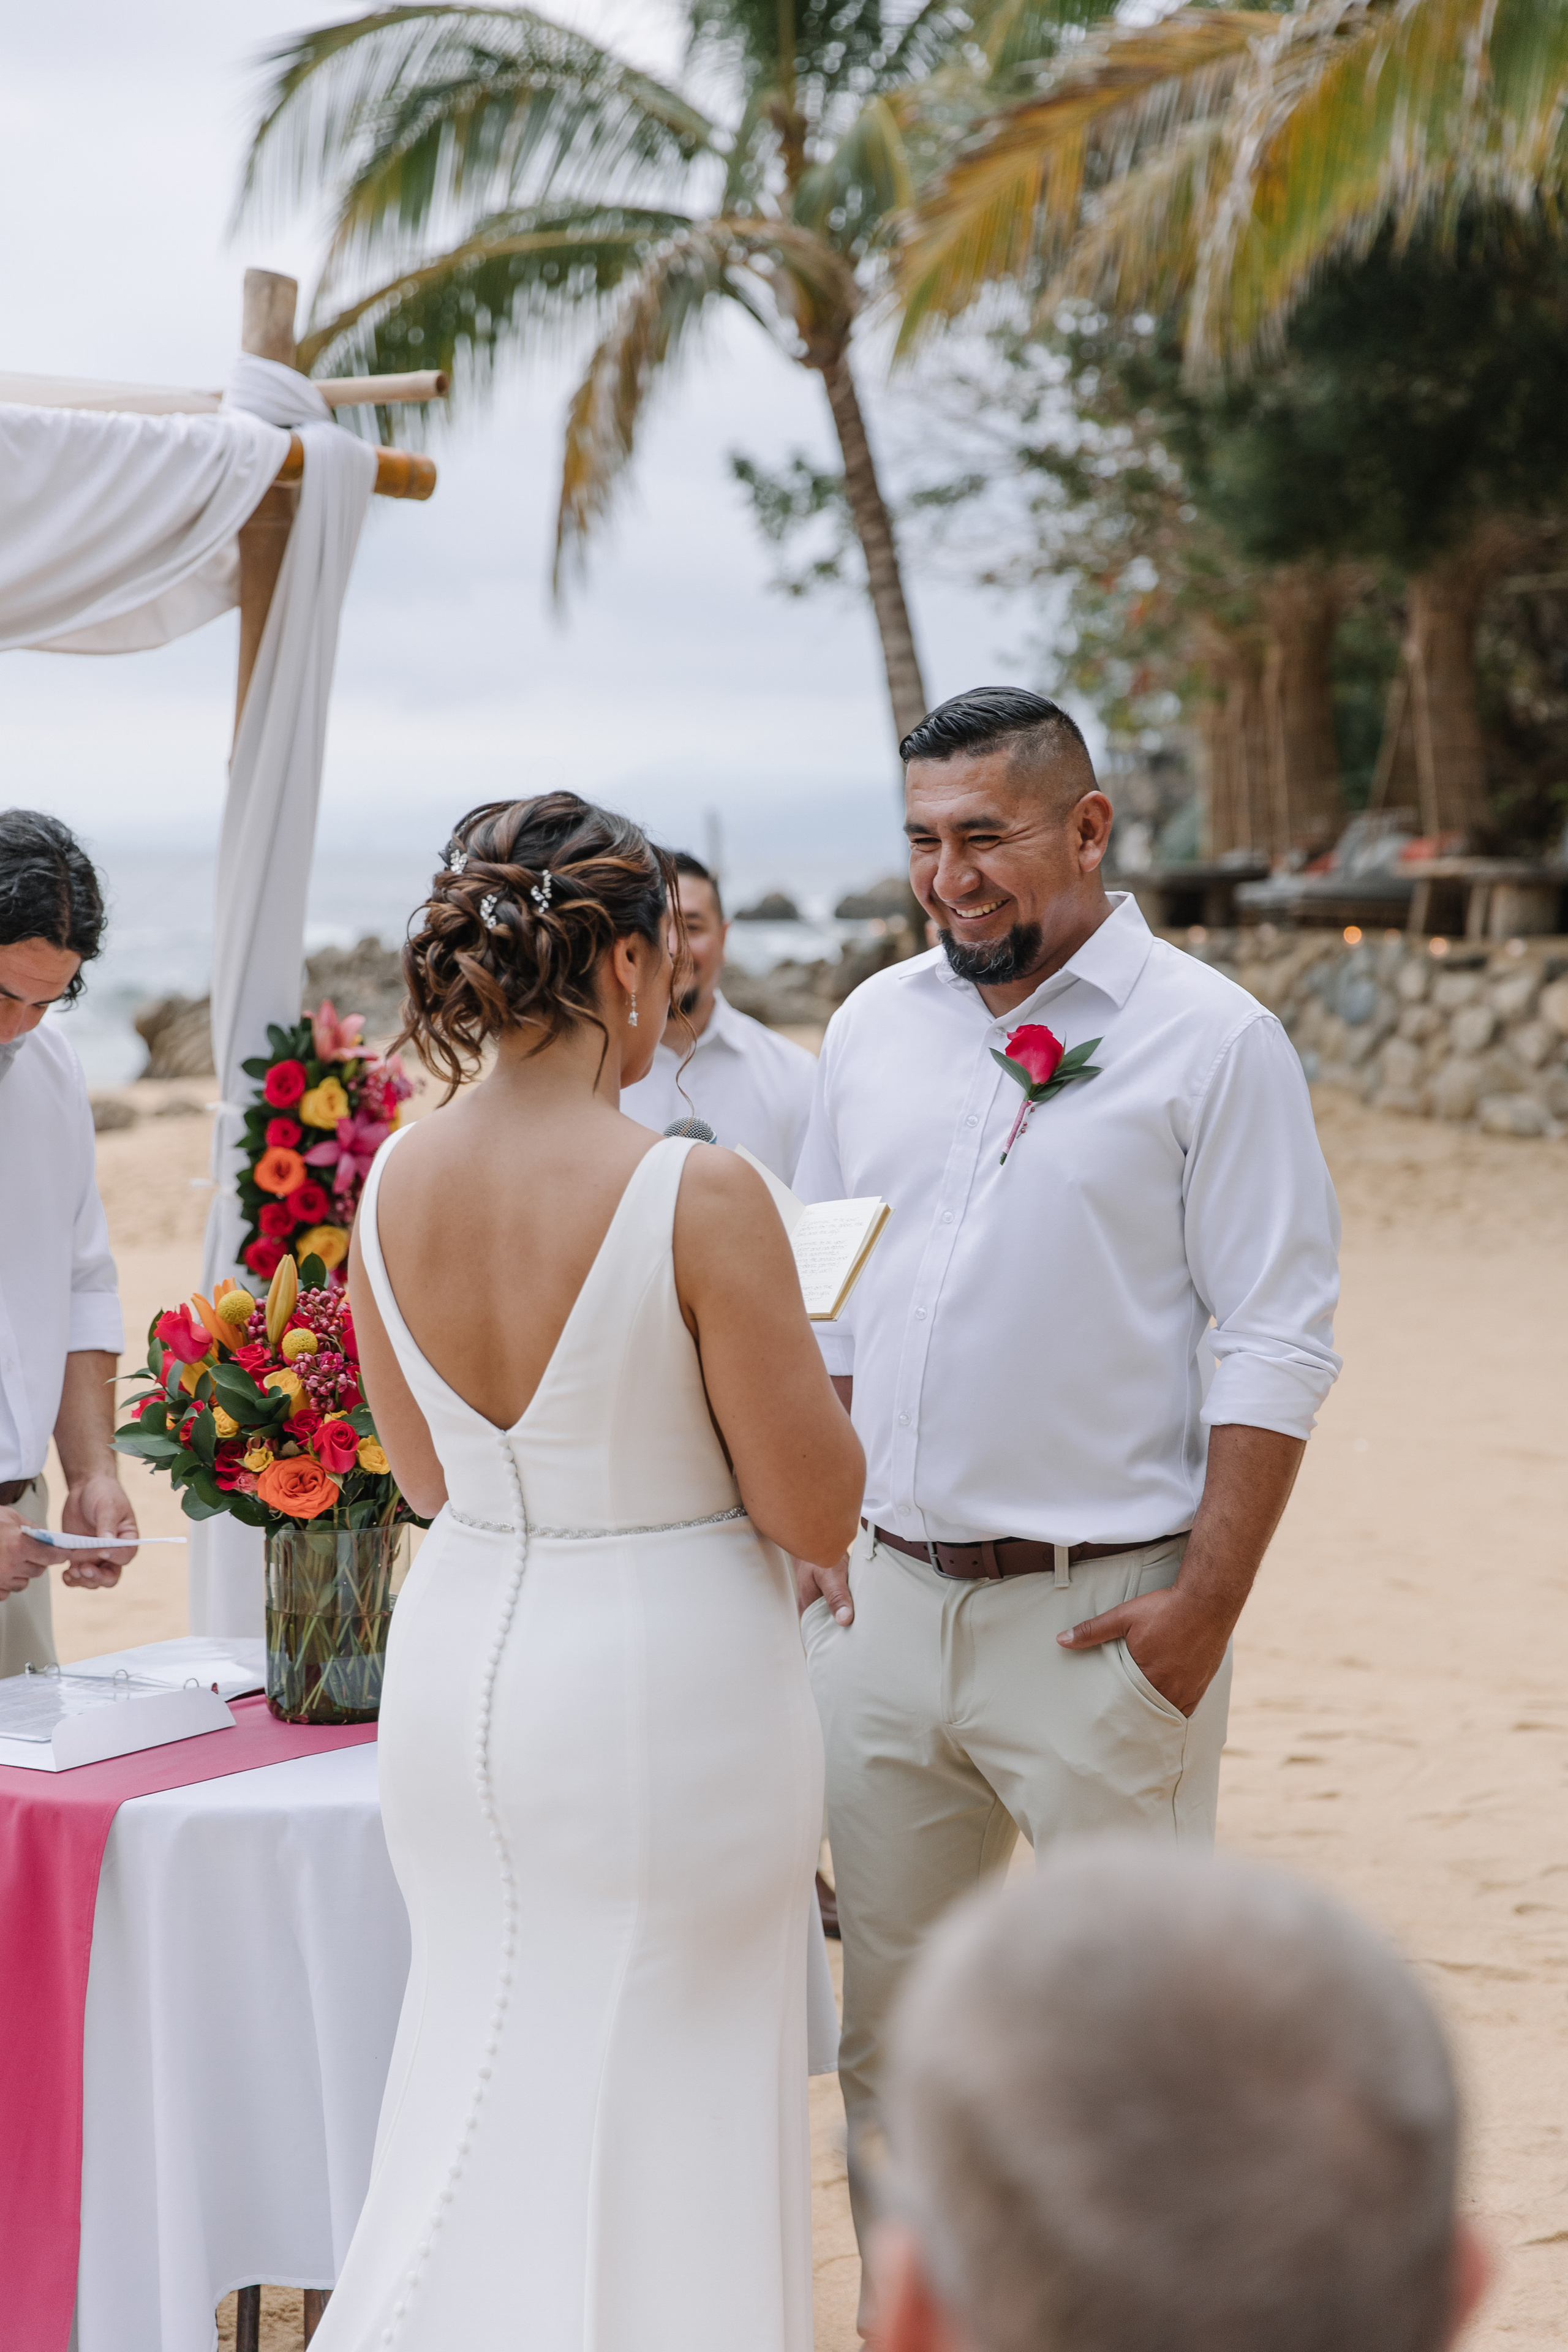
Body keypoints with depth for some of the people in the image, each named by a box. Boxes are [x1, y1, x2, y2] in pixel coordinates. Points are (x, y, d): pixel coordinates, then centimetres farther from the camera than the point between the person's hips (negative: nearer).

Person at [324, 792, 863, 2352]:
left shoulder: (392, 1184, -3)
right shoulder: (698, 1199, -21)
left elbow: (428, 1477, 9)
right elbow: (817, 1510, -14)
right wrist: (780, 1363, 3)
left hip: (456, 1667, 6)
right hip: (668, 1683, -5)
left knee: (481, 2093, 20)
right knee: (661, 2114, 10)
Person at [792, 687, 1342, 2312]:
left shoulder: (1210, 1039, -6)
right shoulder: (874, 1029, 10)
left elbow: (1277, 1341, -9)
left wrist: (1209, 1600, -14)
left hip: (1101, 1616, -5)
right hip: (881, 1599, 5)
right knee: (893, 2021, 12)